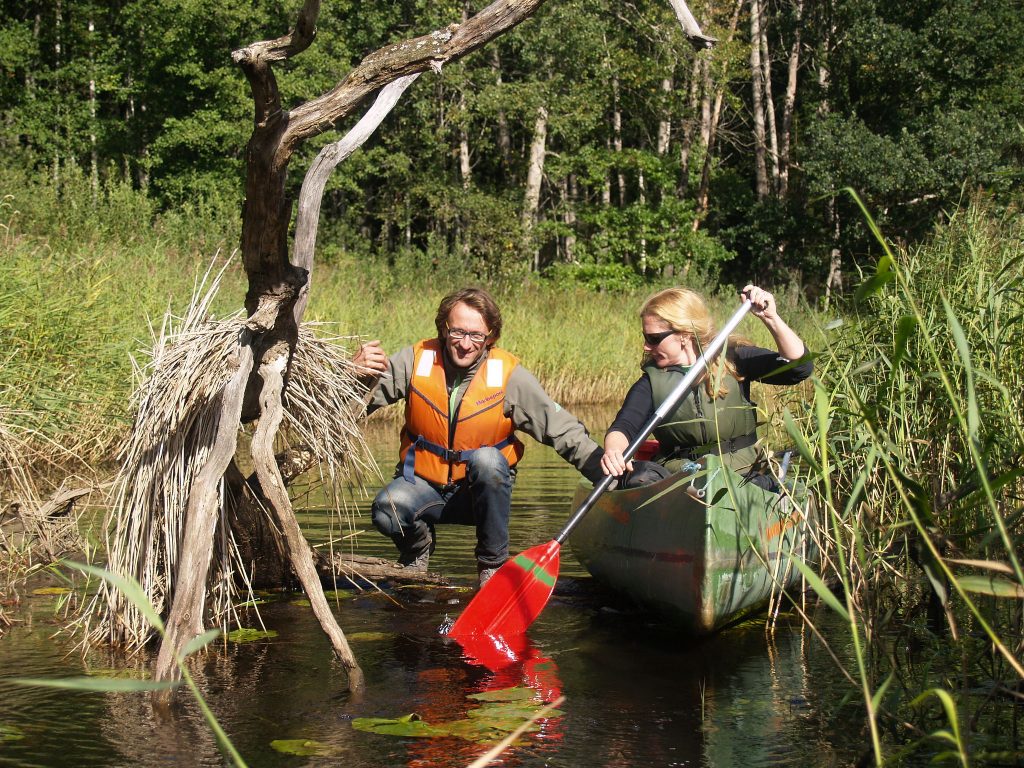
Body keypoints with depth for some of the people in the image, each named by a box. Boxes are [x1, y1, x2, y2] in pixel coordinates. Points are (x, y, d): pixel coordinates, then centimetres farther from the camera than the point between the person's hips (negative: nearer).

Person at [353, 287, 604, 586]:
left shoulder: (509, 375, -11)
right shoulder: (415, 361, -9)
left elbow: (563, 430, -10)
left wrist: (602, 466, -23)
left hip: (484, 489, 0)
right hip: (423, 482, 1)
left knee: (486, 459, -33)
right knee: (386, 510, -30)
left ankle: (493, 563, -13)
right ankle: (418, 544, 10)